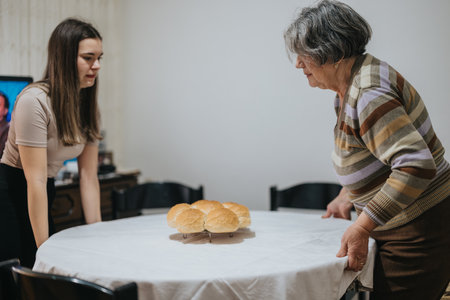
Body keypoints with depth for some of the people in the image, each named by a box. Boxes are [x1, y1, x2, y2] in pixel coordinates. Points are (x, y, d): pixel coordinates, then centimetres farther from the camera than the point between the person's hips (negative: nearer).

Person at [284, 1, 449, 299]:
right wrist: (347, 197, 17)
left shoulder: (367, 95, -24)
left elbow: (416, 165, -32)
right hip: (403, 228, 10)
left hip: (419, 233, -10)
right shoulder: (348, 90, 9)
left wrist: (362, 227, -29)